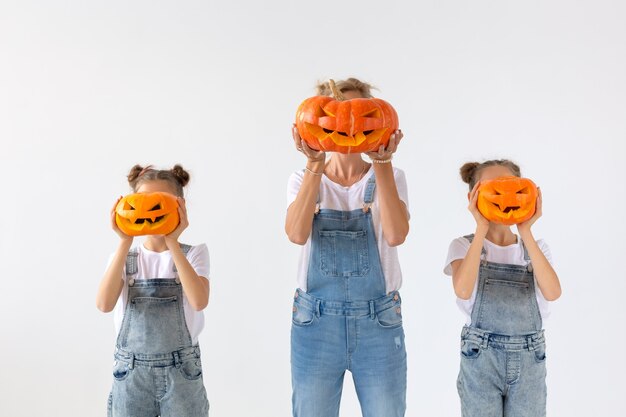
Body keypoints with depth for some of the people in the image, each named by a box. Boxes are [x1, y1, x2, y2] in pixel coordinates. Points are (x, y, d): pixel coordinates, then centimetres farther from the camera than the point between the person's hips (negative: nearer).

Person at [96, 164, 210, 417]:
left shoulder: (194, 253, -3)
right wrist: (125, 243, -19)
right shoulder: (124, 257, 3)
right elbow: (104, 304, -15)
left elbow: (199, 301, -21)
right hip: (131, 373, 2)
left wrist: (173, 243, -22)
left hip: (181, 373, -1)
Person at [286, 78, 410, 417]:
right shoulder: (303, 179, 3)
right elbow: (297, 234, -17)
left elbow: (396, 235, -17)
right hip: (315, 321, 0)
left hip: (378, 322, 0)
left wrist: (382, 164, -23)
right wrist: (315, 165, -24)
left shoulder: (390, 178, 3)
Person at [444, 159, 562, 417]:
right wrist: (481, 229, -22)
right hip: (480, 360, -2)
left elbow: (552, 292, -15)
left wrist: (526, 232, -17)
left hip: (528, 362, 3)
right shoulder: (464, 246, -3)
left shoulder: (535, 247, 5)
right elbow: (463, 290, -24)